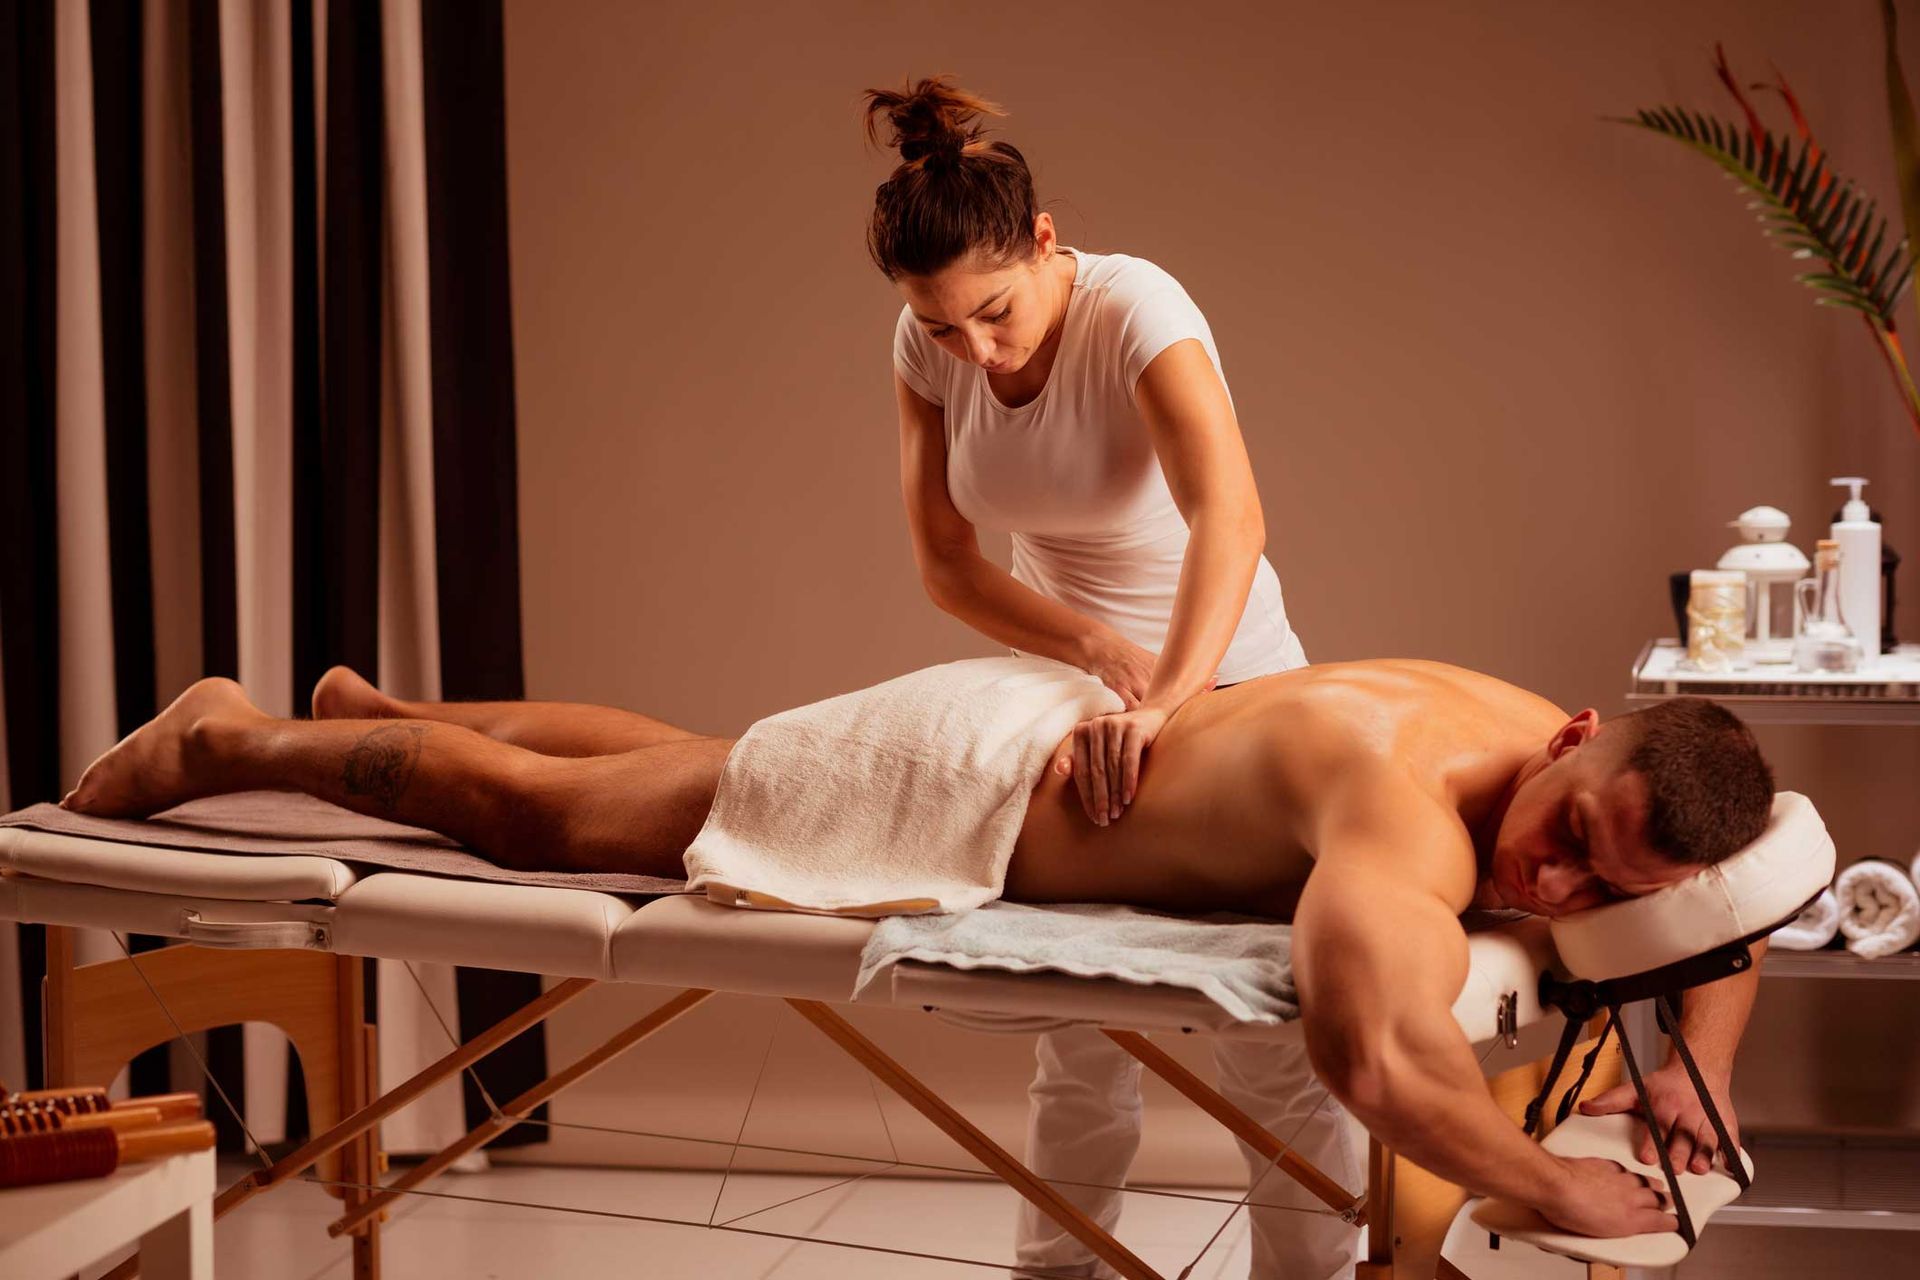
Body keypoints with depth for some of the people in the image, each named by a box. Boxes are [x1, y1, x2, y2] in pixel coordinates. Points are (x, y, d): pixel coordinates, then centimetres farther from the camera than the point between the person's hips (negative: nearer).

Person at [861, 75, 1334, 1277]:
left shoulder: (1135, 308, -25)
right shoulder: (930, 348, -10)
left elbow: (1230, 516, -41)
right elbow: (946, 561, -7)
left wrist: (1169, 698, -56)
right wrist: (1099, 649, -23)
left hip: (1226, 672, -4)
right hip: (1070, 680, 4)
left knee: (1277, 1039, -6)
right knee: (1075, 1030, 8)